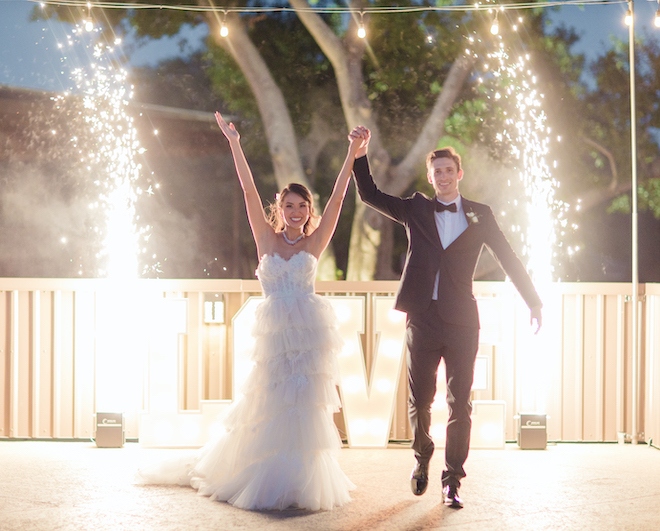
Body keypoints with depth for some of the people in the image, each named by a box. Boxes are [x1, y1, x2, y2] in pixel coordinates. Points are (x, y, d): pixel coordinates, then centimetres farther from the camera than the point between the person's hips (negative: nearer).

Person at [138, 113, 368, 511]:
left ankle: (303, 483, 9)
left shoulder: (315, 243, 6)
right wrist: (234, 144, -2)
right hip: (276, 330, 1)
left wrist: (352, 154, -7)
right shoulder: (267, 239, 7)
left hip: (311, 332, -1)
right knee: (272, 406, 6)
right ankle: (268, 482, 17)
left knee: (306, 407, 1)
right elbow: (249, 190, 2)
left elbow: (338, 197, 0)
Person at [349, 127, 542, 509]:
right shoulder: (415, 210, 12)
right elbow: (370, 195, 12)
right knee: (419, 400, 4)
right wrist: (361, 156, -1)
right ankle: (422, 457, 31)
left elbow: (509, 259, 11)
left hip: (461, 321, -1)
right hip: (422, 319, 1)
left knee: (460, 403, -2)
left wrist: (534, 302, 10)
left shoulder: (480, 215, 9)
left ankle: (452, 481, 4)